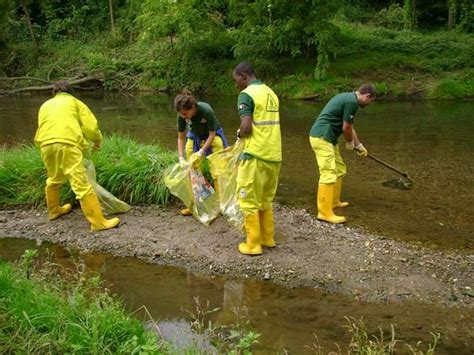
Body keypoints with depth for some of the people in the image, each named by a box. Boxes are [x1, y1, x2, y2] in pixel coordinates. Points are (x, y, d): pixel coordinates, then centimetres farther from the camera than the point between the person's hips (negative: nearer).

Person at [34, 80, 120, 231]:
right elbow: (90, 126, 9)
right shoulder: (74, 102, 21)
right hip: (67, 143, -5)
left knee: (54, 179, 28)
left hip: (46, 145, 5)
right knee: (81, 184, -9)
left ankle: (54, 210, 46)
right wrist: (97, 140, 26)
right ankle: (98, 221, -11)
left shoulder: (45, 105, 32)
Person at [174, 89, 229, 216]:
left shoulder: (206, 110, -34)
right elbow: (181, 137, -11)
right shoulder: (182, 116, -23)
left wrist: (202, 151, -29)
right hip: (194, 137, 4)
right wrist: (181, 158, -19)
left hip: (213, 136, -4)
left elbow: (212, 134, -22)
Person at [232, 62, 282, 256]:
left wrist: (239, 133, 2)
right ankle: (268, 238, 27)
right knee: (266, 200, 19)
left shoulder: (246, 94, -10)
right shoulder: (270, 92, 13)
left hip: (256, 156, -8)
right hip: (273, 155, 8)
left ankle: (253, 244, 10)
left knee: (249, 201, 4)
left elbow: (246, 128, -19)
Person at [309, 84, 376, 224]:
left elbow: (349, 127, 28)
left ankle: (334, 201, 32)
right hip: (322, 138, -11)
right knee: (329, 174, -11)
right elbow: (346, 129, -11)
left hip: (326, 138, 11)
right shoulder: (352, 102, -14)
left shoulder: (348, 97, 19)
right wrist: (350, 143, 10)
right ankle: (325, 212, -9)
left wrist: (359, 145, 35)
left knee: (339, 170, 20)